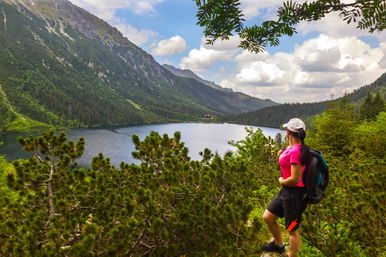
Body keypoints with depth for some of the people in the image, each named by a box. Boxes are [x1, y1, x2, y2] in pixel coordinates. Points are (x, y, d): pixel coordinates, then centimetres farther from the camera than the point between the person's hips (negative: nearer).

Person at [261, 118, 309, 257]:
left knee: (292, 229, 7)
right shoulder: (291, 148, 5)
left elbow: (295, 179, -26)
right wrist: (281, 156, 2)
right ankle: (278, 244, 41)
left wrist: (281, 181, -7)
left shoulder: (296, 151, -24)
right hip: (286, 191, 10)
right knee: (267, 217, 19)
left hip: (294, 193, -10)